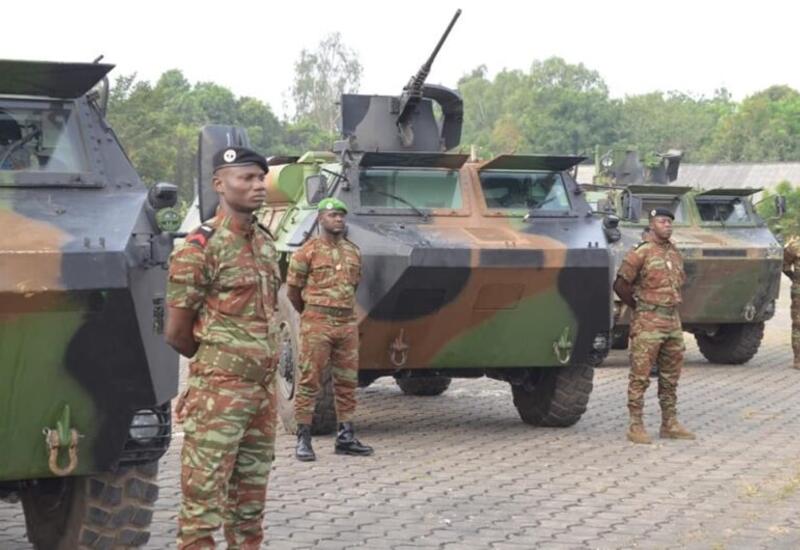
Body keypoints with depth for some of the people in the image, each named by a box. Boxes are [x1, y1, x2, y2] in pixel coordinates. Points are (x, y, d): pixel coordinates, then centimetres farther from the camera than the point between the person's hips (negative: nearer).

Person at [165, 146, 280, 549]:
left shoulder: (265, 242, 12)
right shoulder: (200, 246, -11)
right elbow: (176, 333, -8)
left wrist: (263, 362, 11)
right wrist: (218, 359, 5)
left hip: (264, 387, 7)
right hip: (219, 390, -7)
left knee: (251, 494, 14)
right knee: (204, 492, -4)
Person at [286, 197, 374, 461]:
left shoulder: (353, 251, 12)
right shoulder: (308, 251, -4)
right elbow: (292, 290, 2)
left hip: (347, 323, 5)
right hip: (316, 324, -5)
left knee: (347, 382, 7)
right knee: (309, 381, -2)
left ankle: (346, 437, 14)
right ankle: (303, 439, 2)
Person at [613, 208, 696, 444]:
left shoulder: (675, 253, 12)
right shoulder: (641, 252, -10)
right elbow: (620, 285, -8)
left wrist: (671, 306, 15)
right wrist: (639, 307, 1)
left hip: (673, 321, 7)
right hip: (648, 323, -7)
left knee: (670, 377, 12)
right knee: (640, 376, -4)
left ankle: (670, 424, 20)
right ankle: (636, 426, 0)